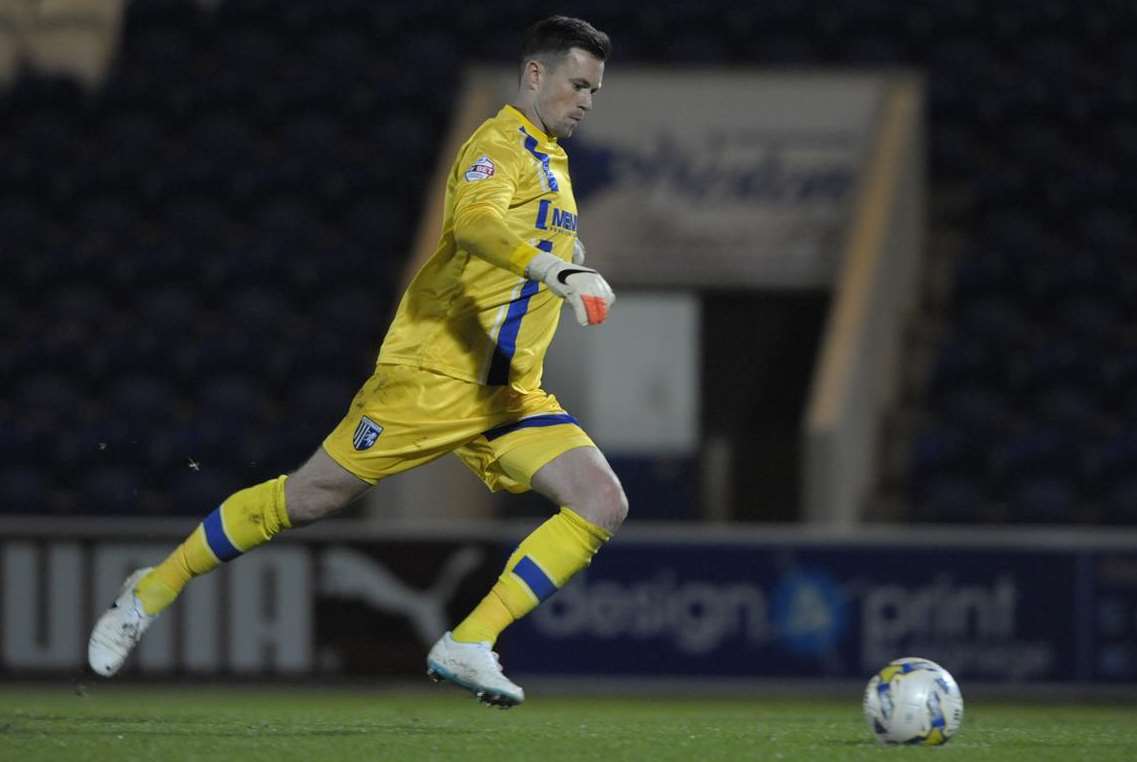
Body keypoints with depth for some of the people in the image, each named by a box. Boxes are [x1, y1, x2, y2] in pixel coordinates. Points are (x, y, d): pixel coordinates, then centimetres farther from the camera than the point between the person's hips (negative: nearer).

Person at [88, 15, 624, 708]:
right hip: (433, 374, -8)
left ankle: (469, 646, -14)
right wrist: (558, 271, -49)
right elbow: (474, 222, -35)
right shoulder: (502, 144, -10)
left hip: (510, 392, 8)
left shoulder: (551, 161, 17)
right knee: (308, 499, -2)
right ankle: (152, 593, 17)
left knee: (604, 505, -11)